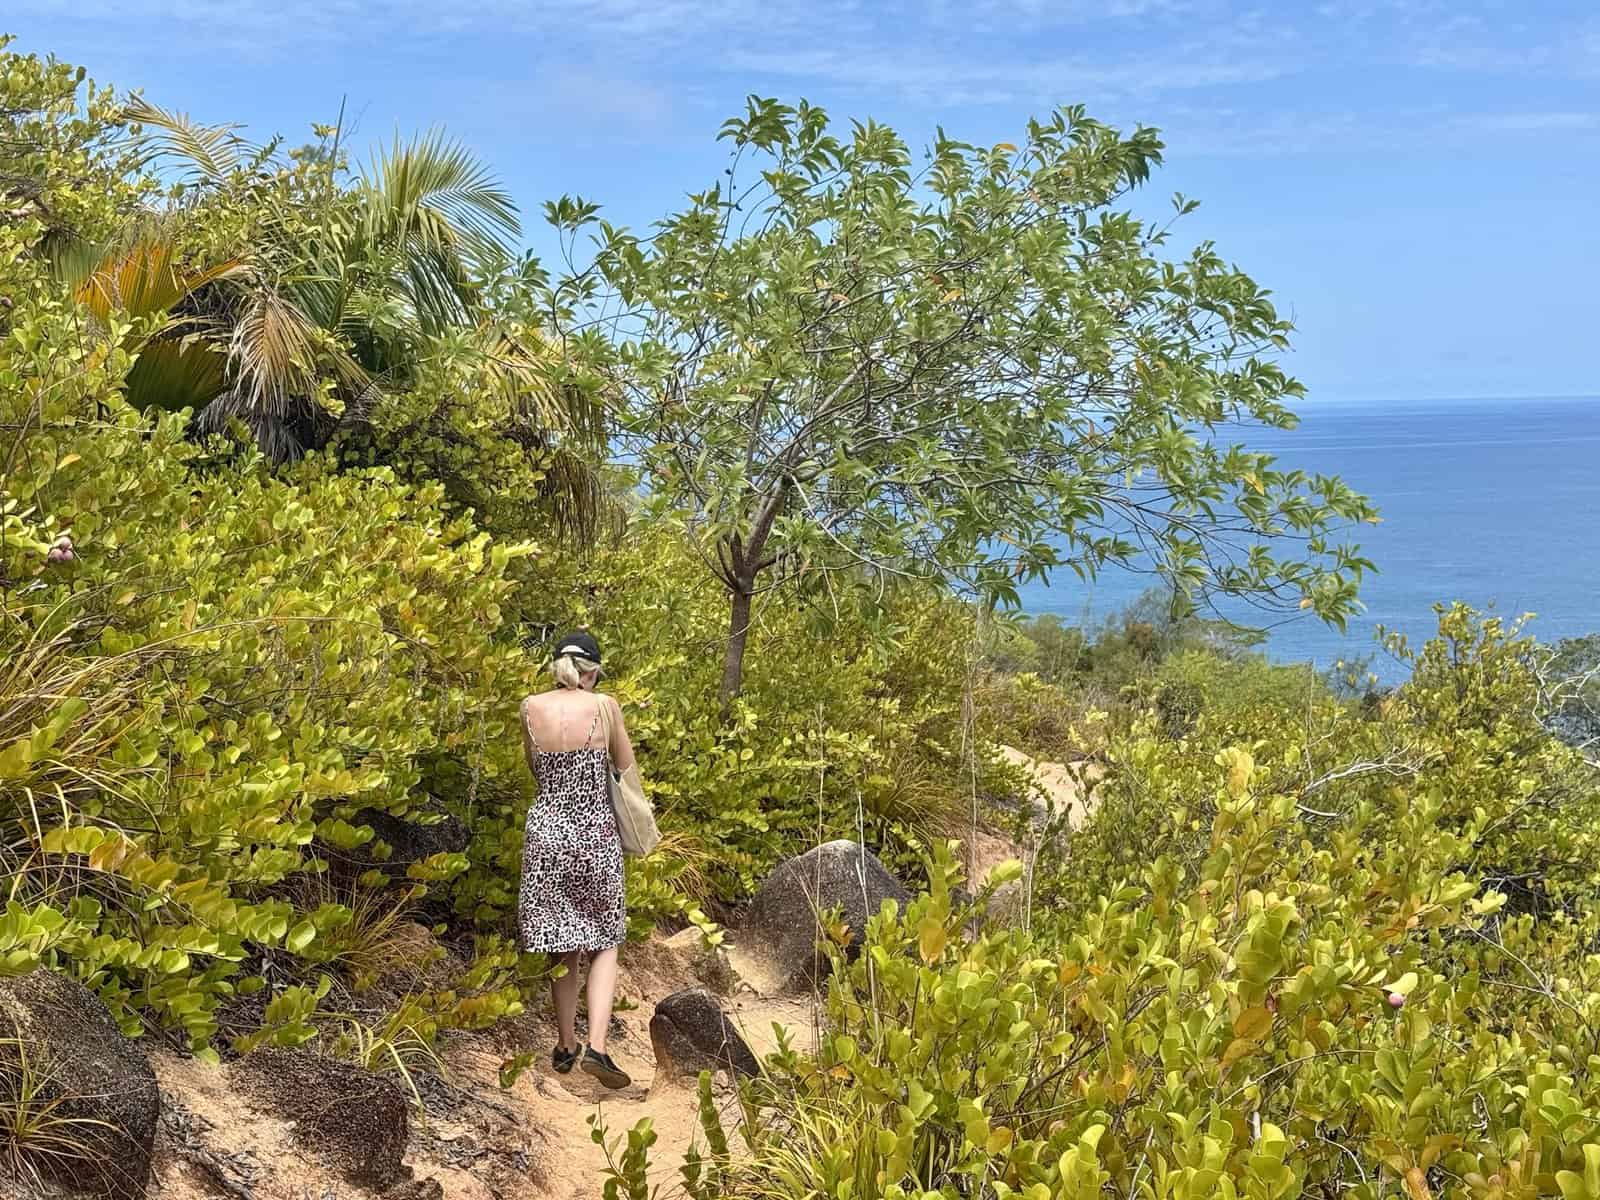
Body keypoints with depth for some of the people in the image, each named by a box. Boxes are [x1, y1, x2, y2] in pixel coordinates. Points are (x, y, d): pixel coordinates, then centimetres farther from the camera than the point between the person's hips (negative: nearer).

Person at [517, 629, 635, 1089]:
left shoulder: (531, 708, -1)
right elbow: (626, 768, 5)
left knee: (563, 946, 15)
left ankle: (567, 1046, 25)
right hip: (595, 831, -2)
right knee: (605, 944, 10)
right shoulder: (604, 706, -7)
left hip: (546, 828, 2)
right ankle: (596, 1047, -4)